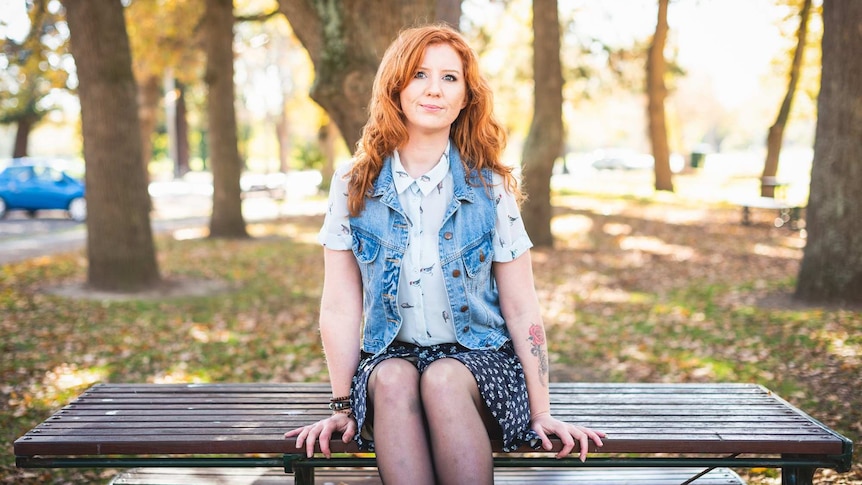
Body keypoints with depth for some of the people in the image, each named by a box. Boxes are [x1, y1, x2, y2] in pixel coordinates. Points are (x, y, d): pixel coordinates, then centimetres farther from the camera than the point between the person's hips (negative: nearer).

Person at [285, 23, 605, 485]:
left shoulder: (490, 187, -2)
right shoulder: (354, 184, -1)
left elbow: (522, 310, -1)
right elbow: (340, 308, -1)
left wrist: (542, 412, -4)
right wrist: (343, 406, -4)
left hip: (478, 359, -1)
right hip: (390, 356, 1)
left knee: (443, 381, -33)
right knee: (393, 379, -32)